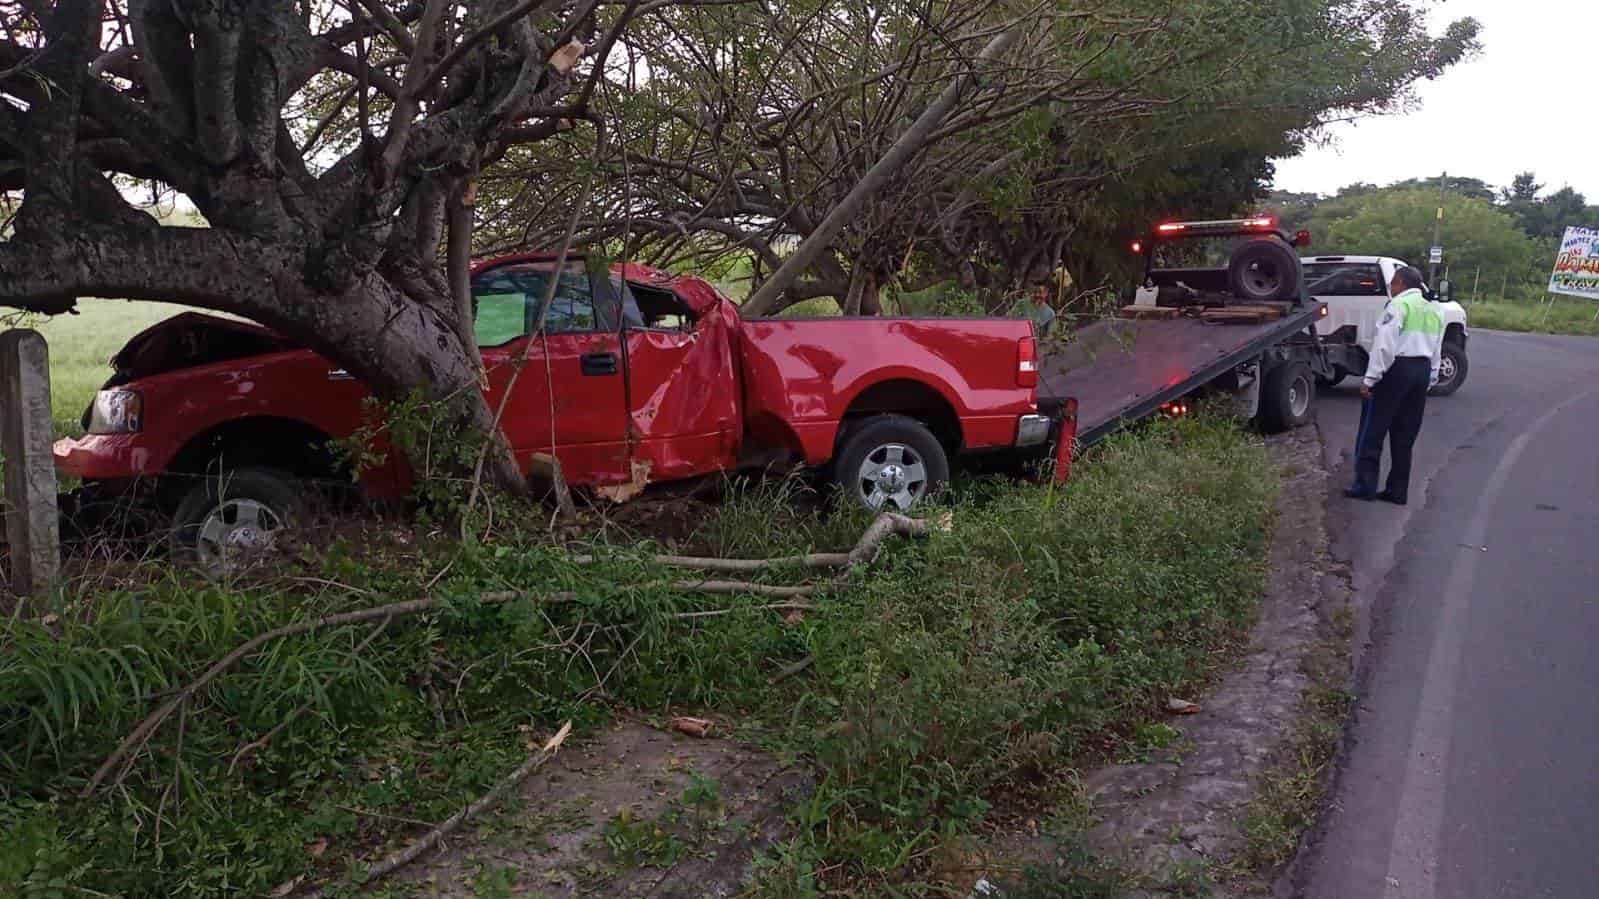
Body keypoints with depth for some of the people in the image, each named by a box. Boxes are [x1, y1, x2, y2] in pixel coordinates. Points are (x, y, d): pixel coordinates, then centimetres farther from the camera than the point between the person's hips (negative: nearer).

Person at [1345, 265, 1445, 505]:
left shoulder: (1399, 304, -8)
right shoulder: (1434, 311, 18)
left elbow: (1385, 345, -17)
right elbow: (1436, 353, 19)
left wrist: (1370, 378, -16)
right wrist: (1429, 382, 24)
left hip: (1396, 368, -8)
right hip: (1422, 371, 8)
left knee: (1373, 430, -2)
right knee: (1405, 435, 12)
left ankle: (1365, 485, -4)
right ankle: (1398, 490, 14)